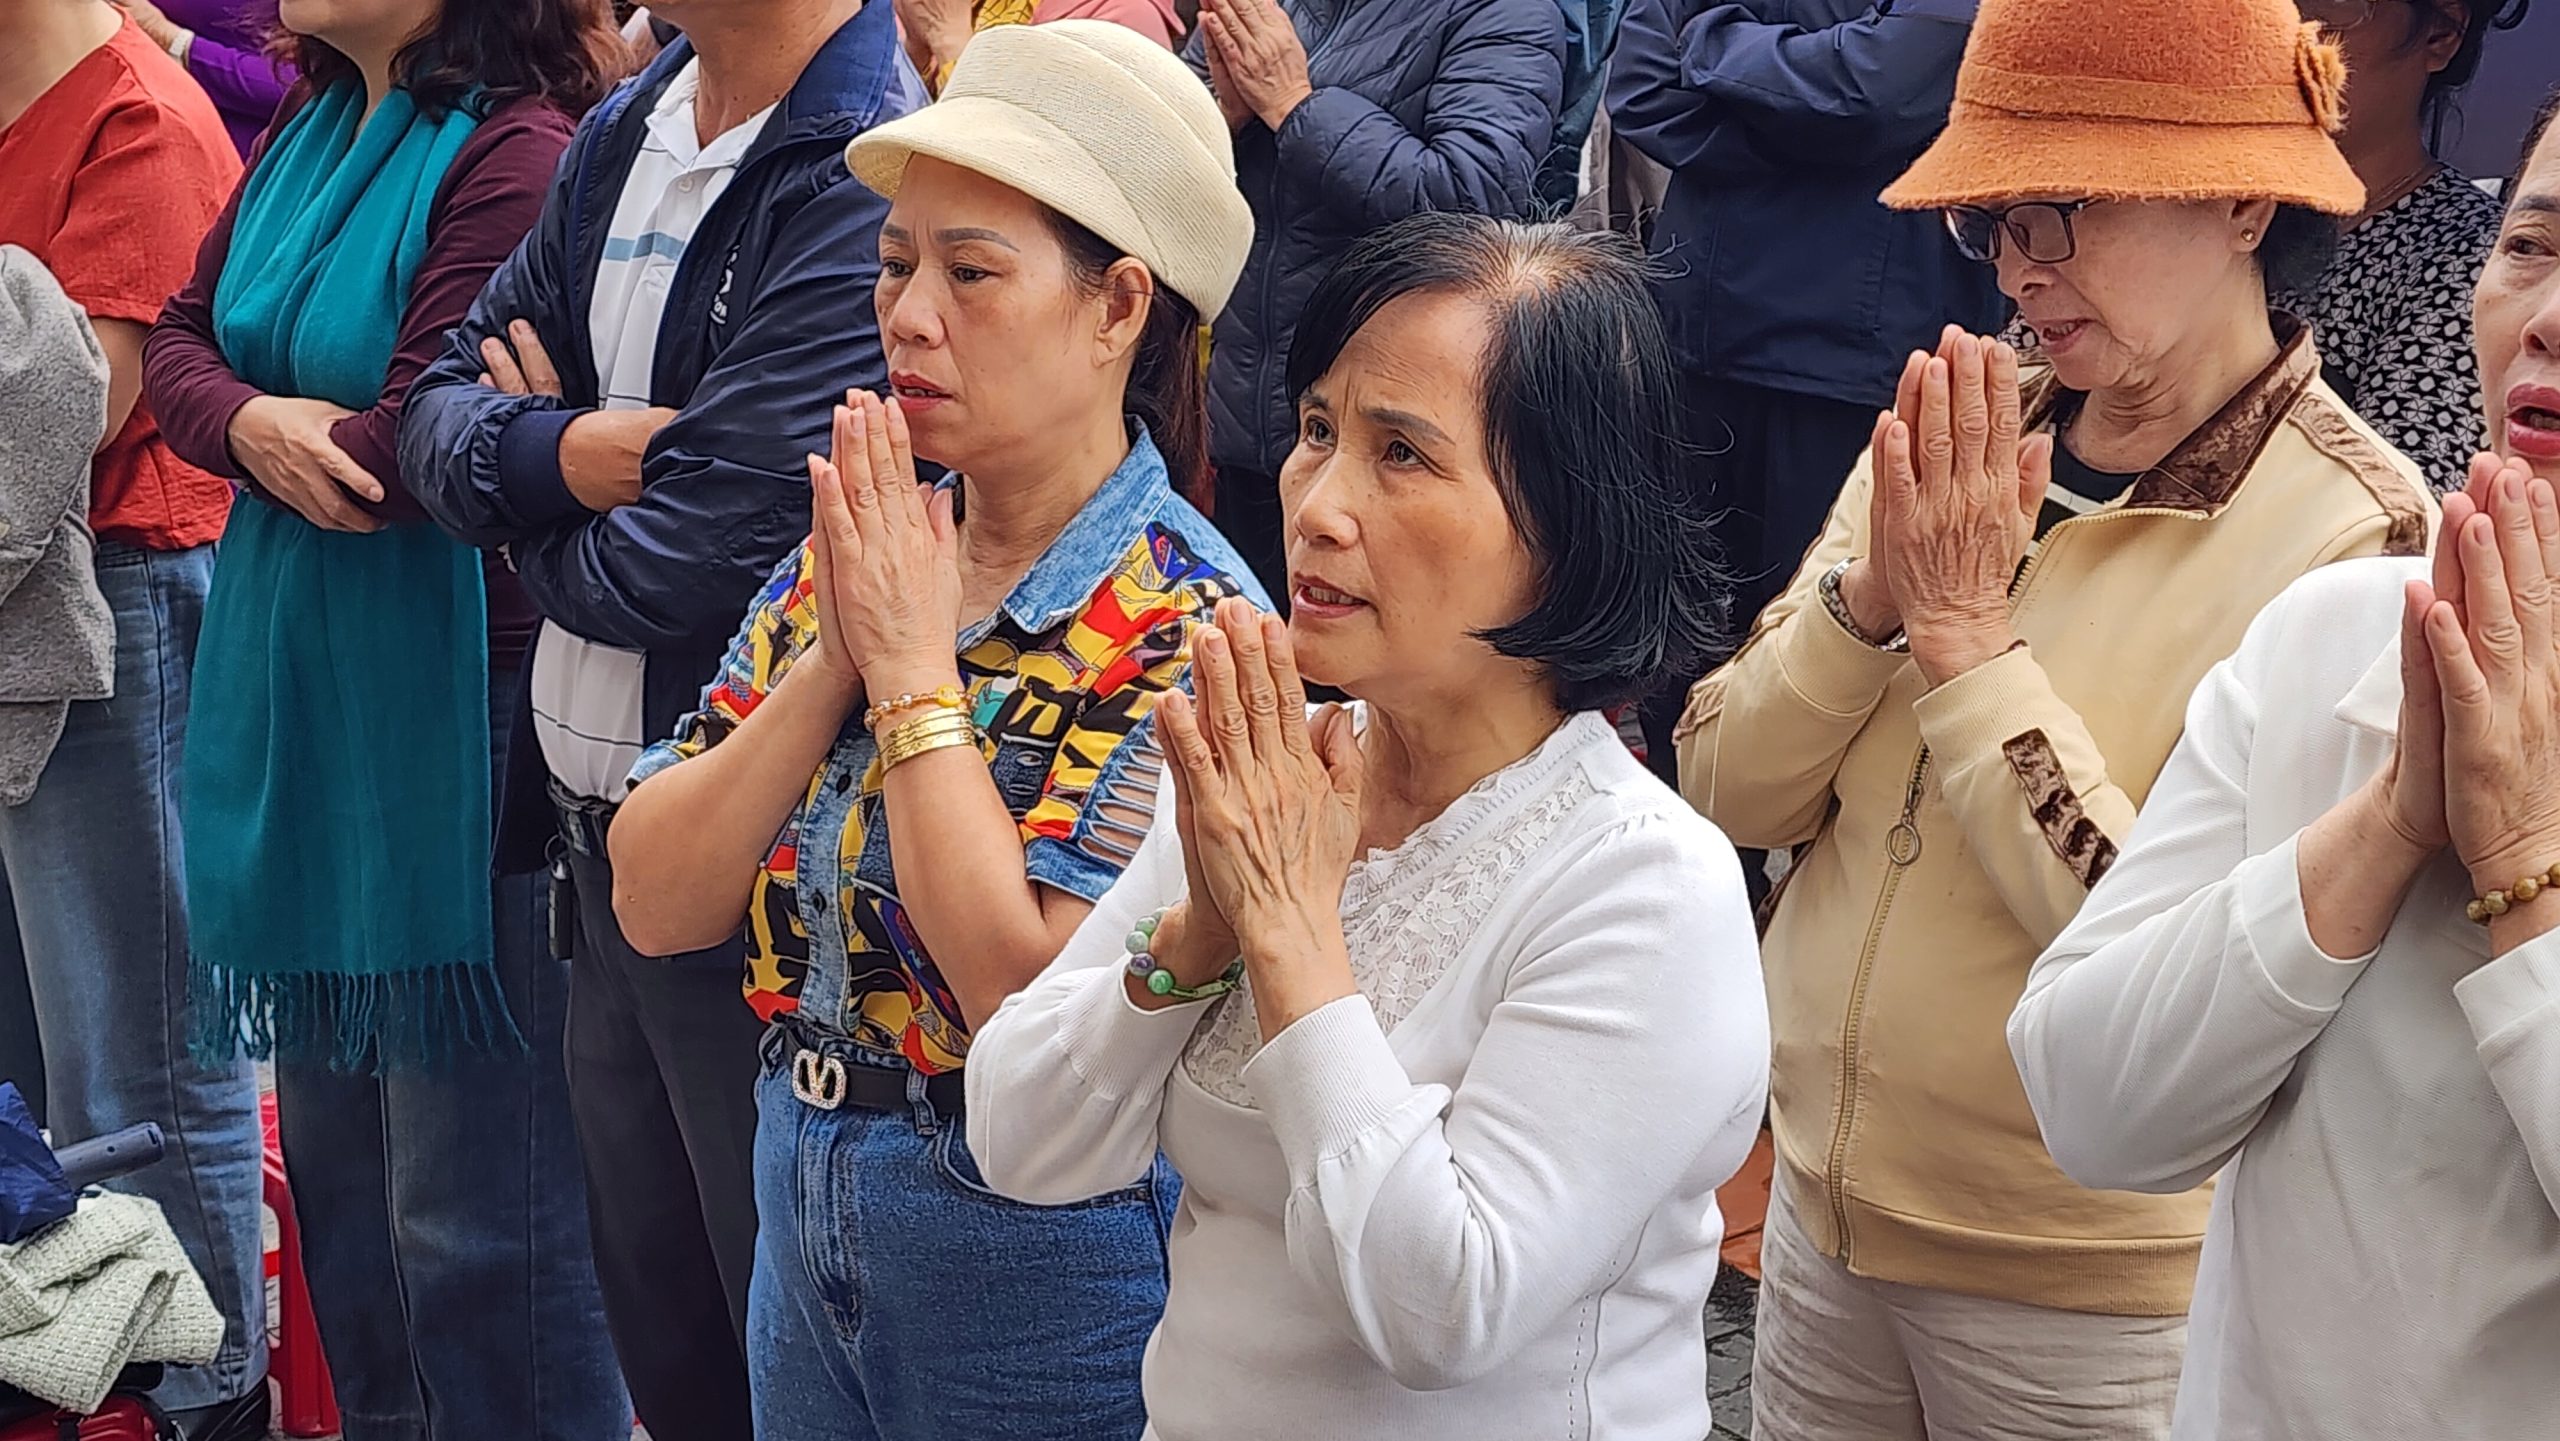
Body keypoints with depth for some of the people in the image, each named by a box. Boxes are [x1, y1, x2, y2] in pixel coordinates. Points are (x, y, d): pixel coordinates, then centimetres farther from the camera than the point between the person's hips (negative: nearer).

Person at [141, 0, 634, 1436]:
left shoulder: (514, 151, -17)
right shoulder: (311, 131, 11)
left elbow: (417, 448, -20)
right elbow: (180, 340, 10)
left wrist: (251, 421, -4)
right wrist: (259, 426, -11)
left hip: (452, 711, -9)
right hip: (300, 707, 9)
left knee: (471, 1207, -3)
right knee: (334, 1141, 20)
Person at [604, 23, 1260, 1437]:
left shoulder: (1181, 624, -17)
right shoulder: (848, 553, 1)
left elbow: (1043, 1006, -26)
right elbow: (656, 905, -5)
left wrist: (914, 669, -20)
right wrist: (831, 658, -16)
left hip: (1047, 1260, -6)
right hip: (802, 1224, 6)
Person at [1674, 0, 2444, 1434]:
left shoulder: (2358, 534, -16)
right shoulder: (1956, 441, 0)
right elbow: (1728, 789, -2)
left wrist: (1970, 636, -21)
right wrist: (1875, 594, -17)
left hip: (2092, 1289, -5)